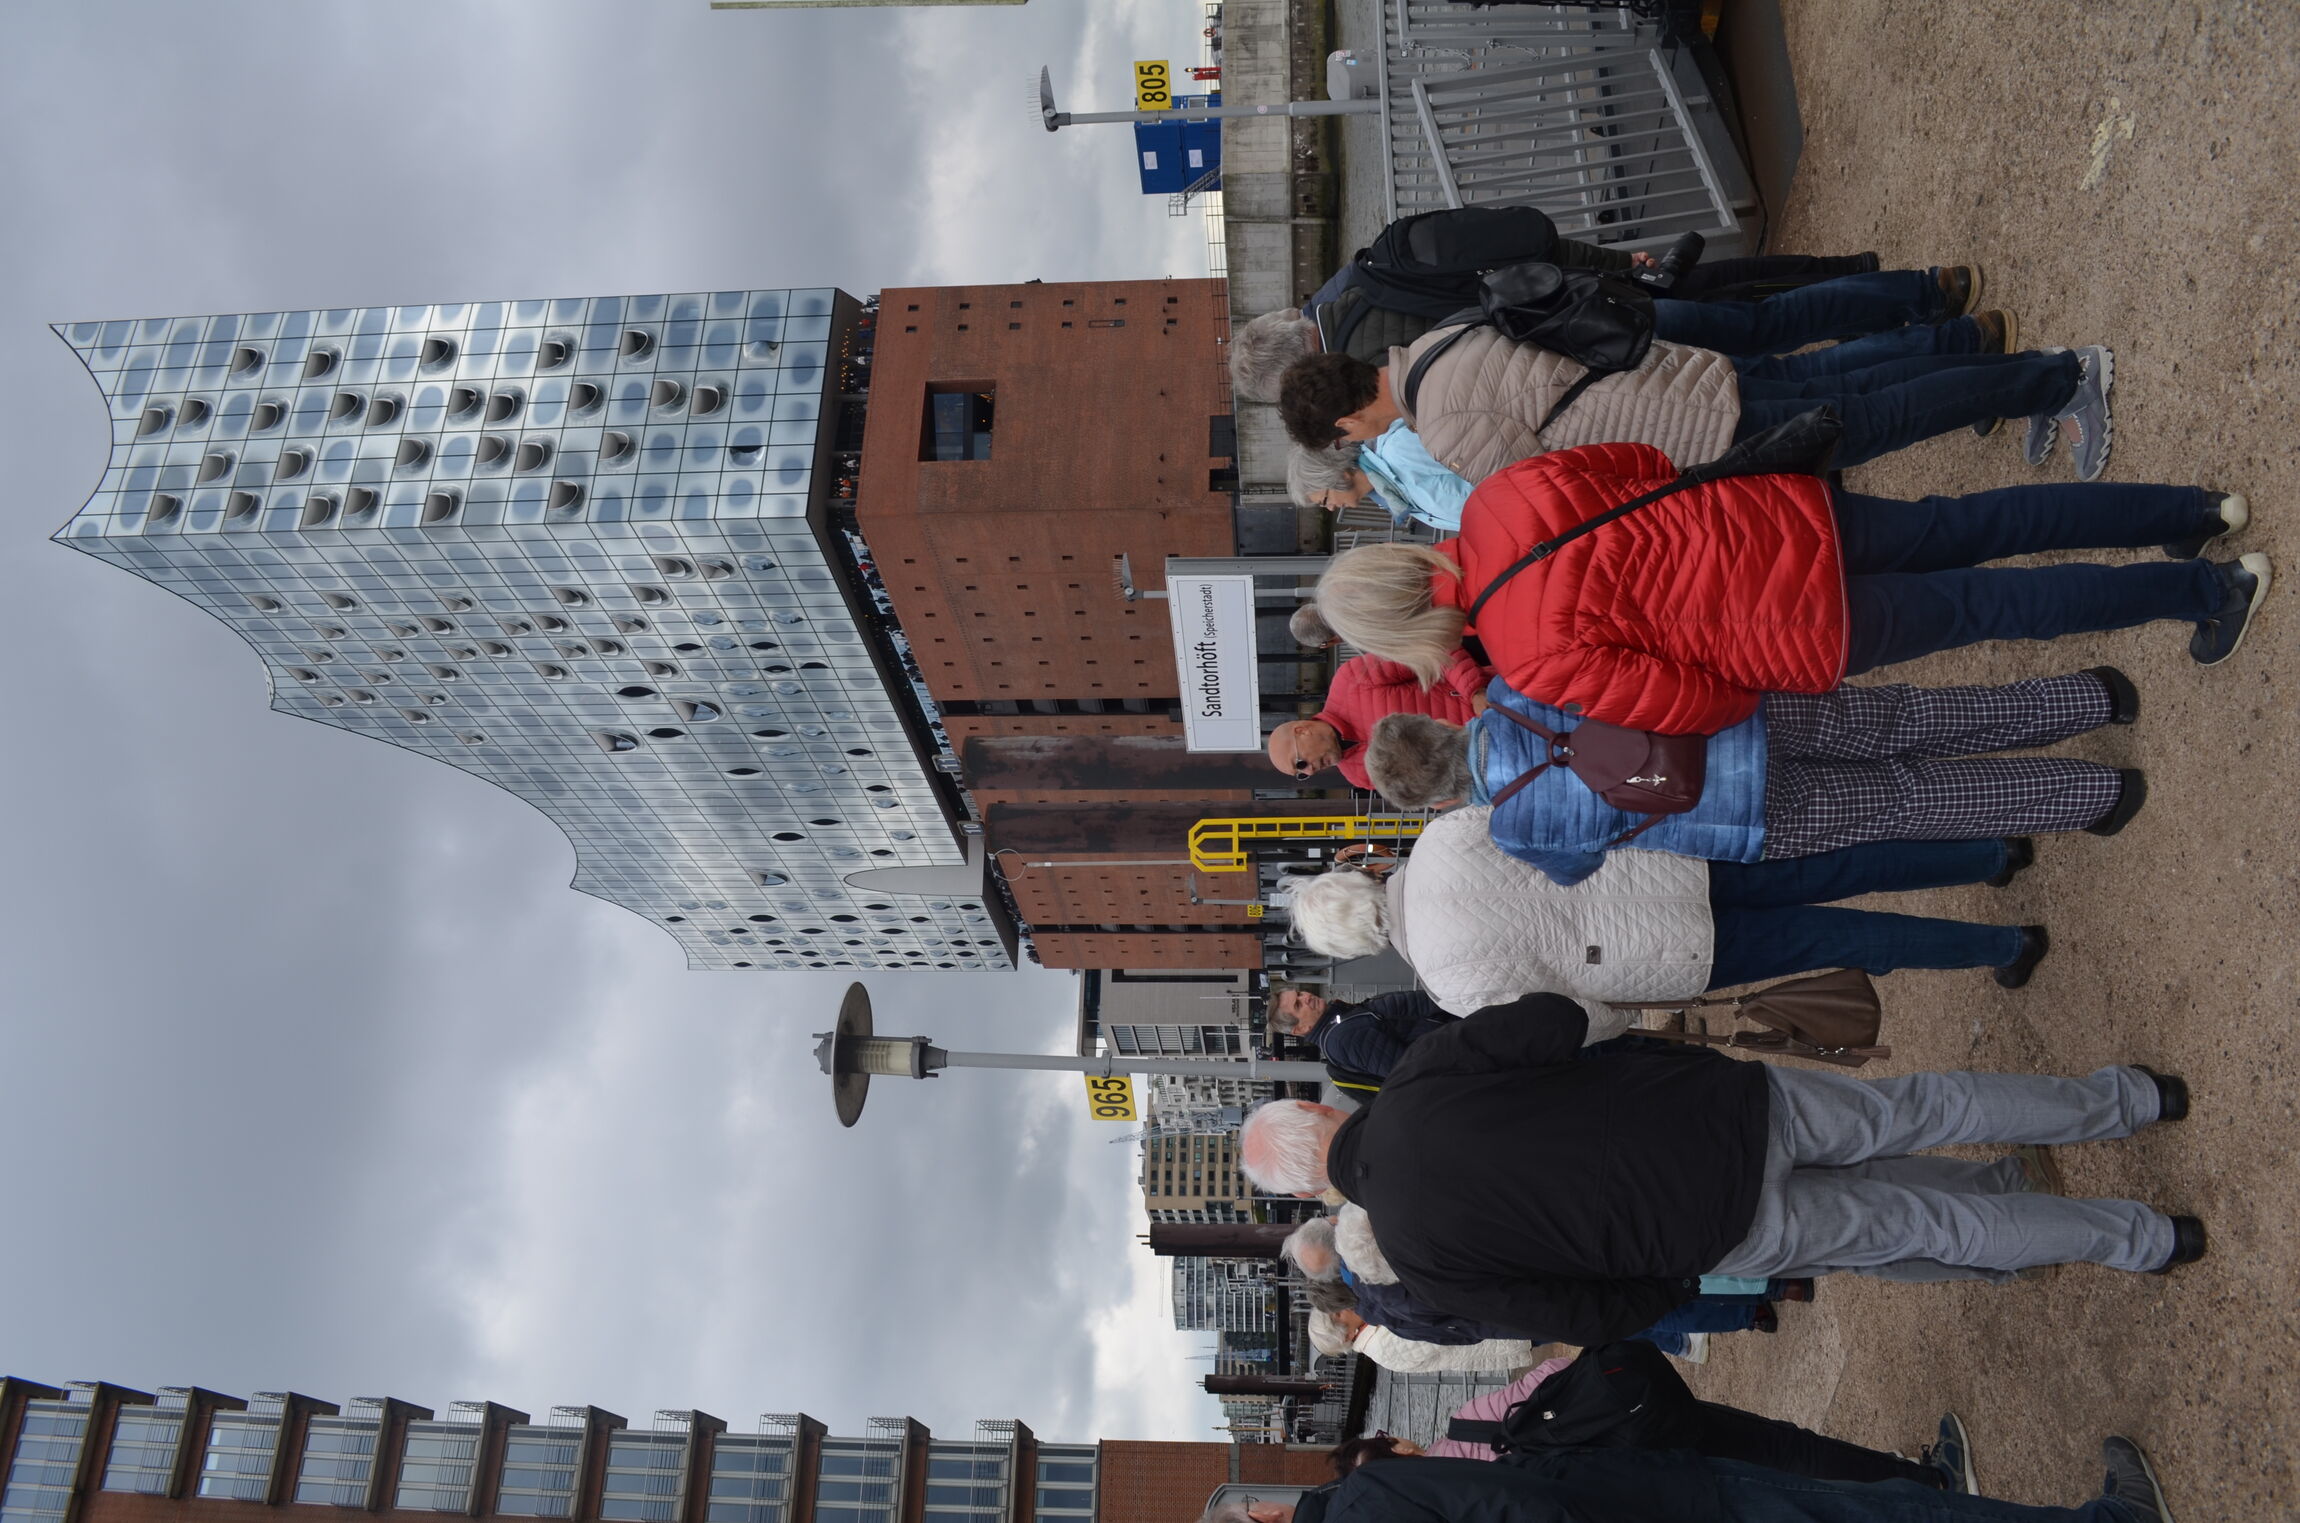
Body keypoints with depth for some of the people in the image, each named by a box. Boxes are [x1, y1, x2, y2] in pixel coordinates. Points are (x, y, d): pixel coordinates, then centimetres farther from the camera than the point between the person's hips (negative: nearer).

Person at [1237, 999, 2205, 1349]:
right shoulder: (1422, 1069, -2)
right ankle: (2131, 1101, 33)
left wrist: (1686, 1280, 11)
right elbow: (1560, 1018, -3)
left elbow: (1578, 1314, -5)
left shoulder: (1417, 1254, -8)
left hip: (1737, 1229, -3)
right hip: (1739, 1099, 3)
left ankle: (2145, 1240, 28)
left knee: (1930, 1224, 16)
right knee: (1920, 1110, 22)